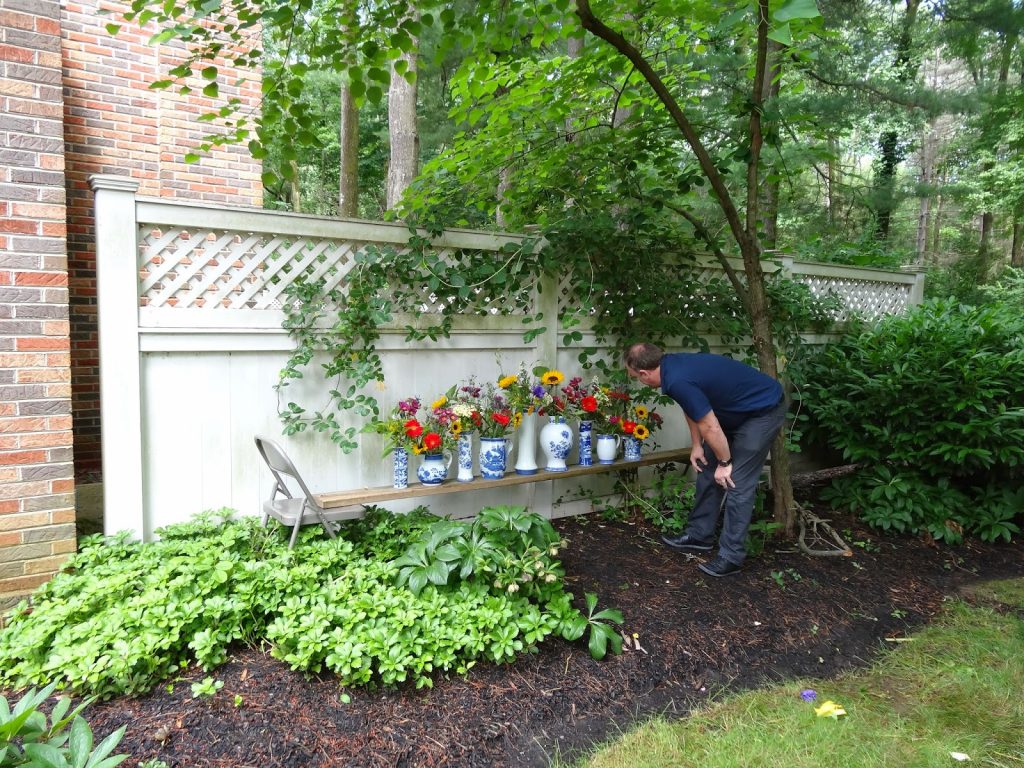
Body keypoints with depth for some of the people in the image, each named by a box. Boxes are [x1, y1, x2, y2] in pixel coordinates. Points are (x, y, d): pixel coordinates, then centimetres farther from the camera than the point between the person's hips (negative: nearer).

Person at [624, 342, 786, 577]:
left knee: (737, 483, -8)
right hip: (737, 409, 10)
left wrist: (724, 463, -11)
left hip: (763, 410, -10)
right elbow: (692, 408, 12)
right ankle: (699, 535, 23)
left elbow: (711, 428, -25)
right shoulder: (672, 364, -3)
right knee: (707, 470, 12)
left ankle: (731, 556, 2)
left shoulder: (678, 381, -32)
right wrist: (697, 446, 12)